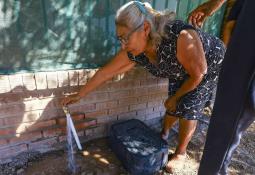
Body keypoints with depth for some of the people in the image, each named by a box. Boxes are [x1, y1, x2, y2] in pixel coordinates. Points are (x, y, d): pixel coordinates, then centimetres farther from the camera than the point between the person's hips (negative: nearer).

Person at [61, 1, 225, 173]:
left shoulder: (181, 37, -44)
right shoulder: (133, 53, -26)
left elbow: (198, 73, -28)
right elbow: (105, 73, -16)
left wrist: (175, 97, -15)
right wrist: (79, 95, -8)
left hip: (211, 65, -3)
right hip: (181, 72, 4)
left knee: (188, 108, -6)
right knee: (173, 107, 7)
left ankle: (181, 153, 20)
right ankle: (164, 134, 40)